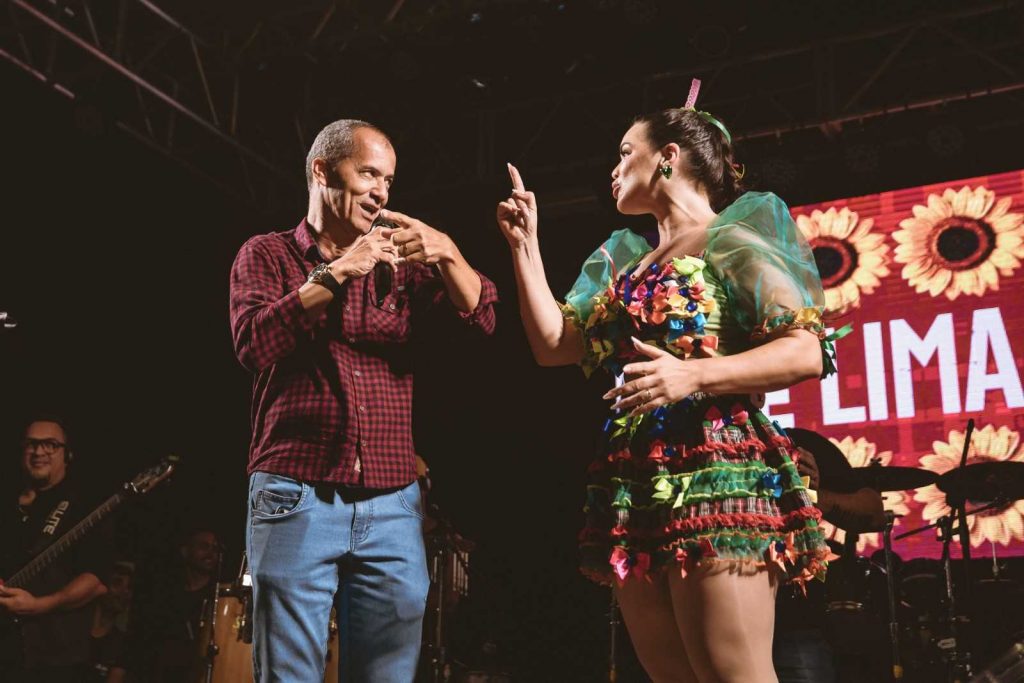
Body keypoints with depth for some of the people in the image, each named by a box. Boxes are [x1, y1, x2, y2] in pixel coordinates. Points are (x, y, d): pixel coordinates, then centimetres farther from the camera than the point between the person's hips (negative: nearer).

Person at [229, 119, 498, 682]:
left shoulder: (398, 263, 14)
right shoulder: (268, 254, 7)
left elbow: (481, 318, 3)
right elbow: (254, 344, -9)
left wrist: (448, 254, -13)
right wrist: (334, 274, -12)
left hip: (392, 506, 3)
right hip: (296, 499, -3)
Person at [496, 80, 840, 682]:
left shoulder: (733, 239, 1)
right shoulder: (628, 261, 22)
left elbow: (808, 351, -10)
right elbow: (554, 344, 19)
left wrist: (693, 375, -22)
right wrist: (526, 245, 18)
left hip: (715, 473, -7)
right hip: (634, 487, 7)